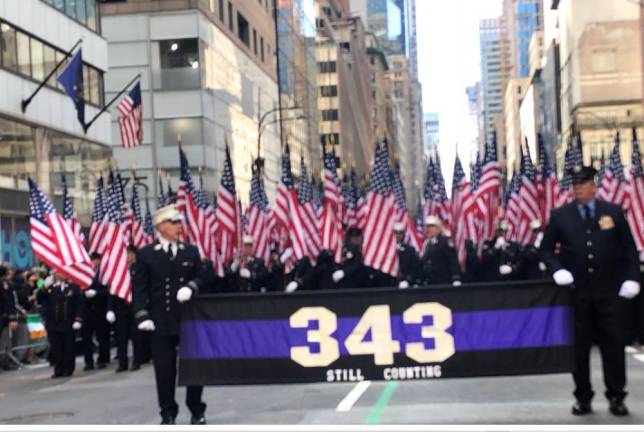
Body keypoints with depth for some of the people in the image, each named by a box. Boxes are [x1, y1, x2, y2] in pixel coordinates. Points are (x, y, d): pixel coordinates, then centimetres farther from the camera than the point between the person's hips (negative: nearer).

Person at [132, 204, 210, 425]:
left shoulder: (191, 251, 9)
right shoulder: (146, 254, 0)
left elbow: (203, 276, 12)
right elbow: (139, 288, -2)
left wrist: (191, 287, -10)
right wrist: (142, 315, -13)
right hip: (161, 322, -2)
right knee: (164, 370, 3)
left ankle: (197, 411, 21)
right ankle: (168, 414, 15)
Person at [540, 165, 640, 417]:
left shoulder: (613, 212, 4)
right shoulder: (560, 216, 3)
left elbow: (629, 248, 6)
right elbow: (546, 249, 6)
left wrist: (631, 278, -4)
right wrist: (558, 270, -11)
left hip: (609, 290, 0)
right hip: (576, 291, 0)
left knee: (613, 343, 3)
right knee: (579, 346, 5)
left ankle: (616, 397, 13)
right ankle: (583, 398, 15)